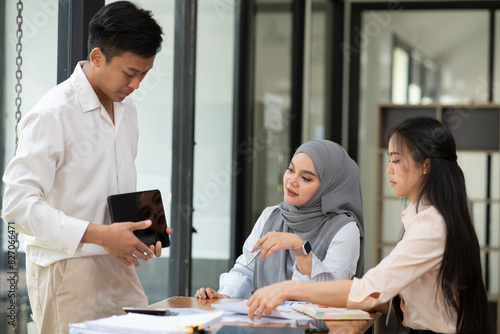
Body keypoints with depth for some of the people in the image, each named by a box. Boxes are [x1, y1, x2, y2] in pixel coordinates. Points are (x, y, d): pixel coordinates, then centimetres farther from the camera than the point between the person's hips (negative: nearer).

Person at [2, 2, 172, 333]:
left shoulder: (127, 110, 13)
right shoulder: (53, 114, -13)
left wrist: (141, 229, 2)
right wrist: (98, 235, -24)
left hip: (118, 266, 7)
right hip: (67, 271, -7)